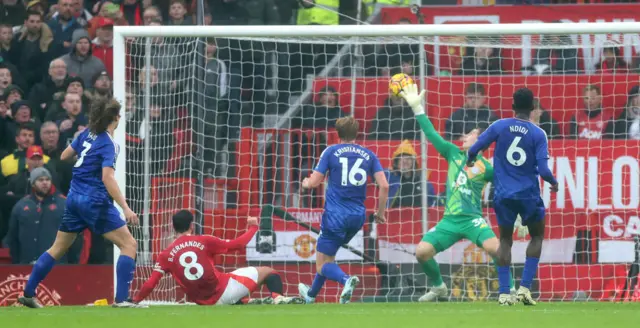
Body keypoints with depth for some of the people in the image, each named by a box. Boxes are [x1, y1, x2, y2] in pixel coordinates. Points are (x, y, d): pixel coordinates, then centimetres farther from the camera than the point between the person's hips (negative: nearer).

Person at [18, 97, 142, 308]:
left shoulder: (87, 134, 5)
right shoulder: (108, 145, -16)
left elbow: (64, 156, 17)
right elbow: (108, 178, -27)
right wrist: (125, 208, -30)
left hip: (74, 198, 8)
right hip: (95, 202, -8)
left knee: (58, 248, 19)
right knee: (129, 245, -3)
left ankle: (28, 293, 22)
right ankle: (121, 298, -13)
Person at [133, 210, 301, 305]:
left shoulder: (166, 255, 2)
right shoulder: (204, 241, -2)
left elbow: (150, 284, -3)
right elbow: (238, 244, 2)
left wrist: (134, 301, 11)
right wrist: (253, 227, 19)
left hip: (207, 303, 3)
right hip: (225, 289, -3)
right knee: (268, 272, 8)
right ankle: (277, 297, -23)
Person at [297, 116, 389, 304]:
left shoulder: (331, 152, -2)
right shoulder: (369, 155, 7)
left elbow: (313, 182, -4)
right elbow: (384, 186, -1)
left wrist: (305, 183, 20)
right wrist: (380, 213, 10)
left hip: (335, 214, -5)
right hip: (358, 216, 5)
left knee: (322, 265, 0)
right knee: (328, 254, 28)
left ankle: (346, 280, -31)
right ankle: (311, 294, 41)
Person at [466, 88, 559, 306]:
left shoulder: (499, 127, -4)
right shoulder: (538, 134, -8)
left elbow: (473, 150, -3)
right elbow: (543, 170, -13)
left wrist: (470, 161, 20)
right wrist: (553, 182, 9)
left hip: (504, 194, 1)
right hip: (528, 194, -1)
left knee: (505, 240, 14)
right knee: (537, 236, 18)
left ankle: (504, 292, 3)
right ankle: (525, 287, 4)